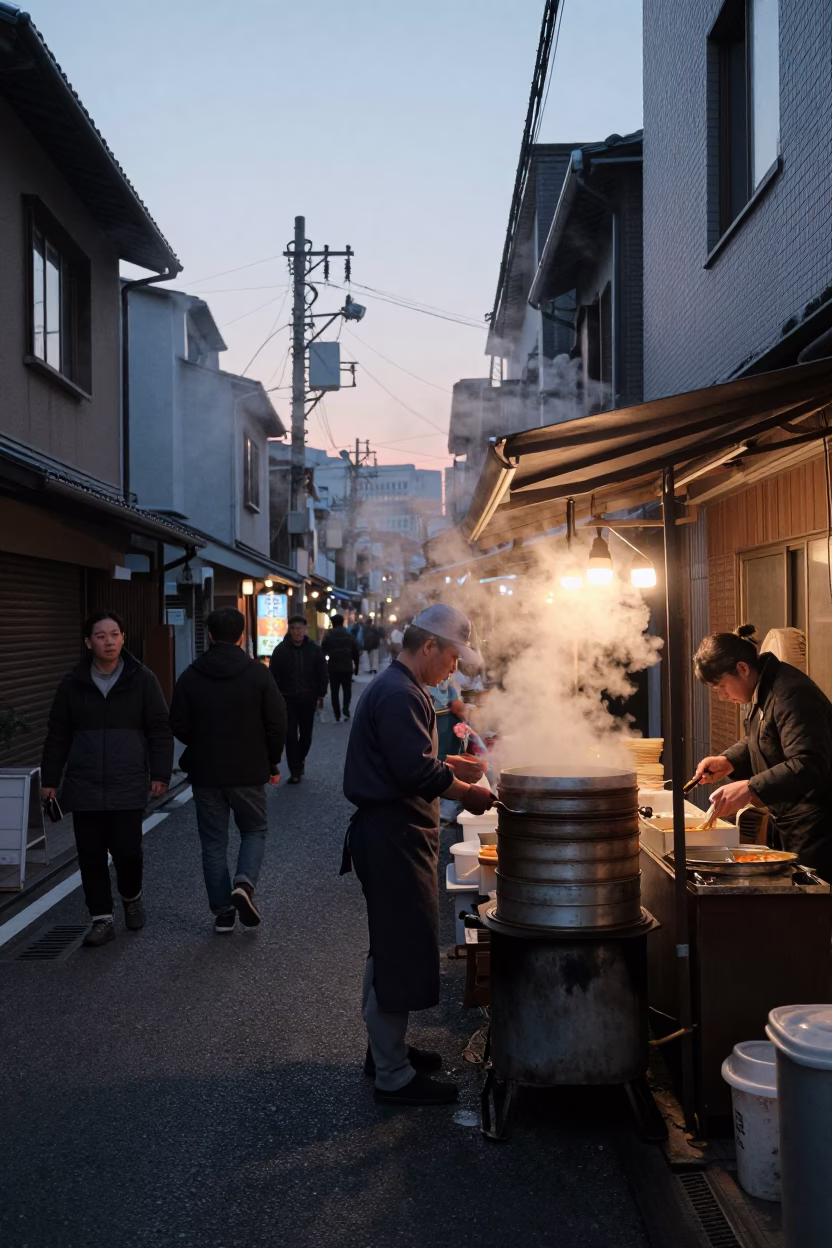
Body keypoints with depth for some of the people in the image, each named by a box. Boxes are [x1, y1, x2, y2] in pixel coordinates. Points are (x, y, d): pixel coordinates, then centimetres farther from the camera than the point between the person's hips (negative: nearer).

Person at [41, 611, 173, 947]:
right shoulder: (73, 684, 5)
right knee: (91, 855, 4)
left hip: (128, 786, -2)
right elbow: (57, 736, 11)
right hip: (84, 787, 2)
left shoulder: (142, 679, -1)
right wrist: (49, 778, 9)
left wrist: (160, 774, -5)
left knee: (127, 850, -4)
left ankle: (131, 897, 26)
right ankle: (102, 919, 16)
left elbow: (160, 730, 1)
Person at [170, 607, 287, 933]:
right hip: (249, 771, -1)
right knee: (254, 830, 17)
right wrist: (272, 763, 9)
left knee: (213, 841, 11)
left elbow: (179, 726, 0)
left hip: (205, 772, 1)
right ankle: (244, 883, -8)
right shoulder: (257, 673, -7)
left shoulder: (190, 676, -3)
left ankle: (223, 912, 11)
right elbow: (277, 723, -6)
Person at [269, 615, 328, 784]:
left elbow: (322, 674, 4)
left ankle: (300, 759, 37)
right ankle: (295, 771, 3)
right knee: (291, 736, -3)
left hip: (308, 699, 1)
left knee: (306, 735, 11)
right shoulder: (280, 650, -3)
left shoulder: (315, 649, -1)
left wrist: (320, 695, 0)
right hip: (288, 699, -1)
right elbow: (273, 675, -1)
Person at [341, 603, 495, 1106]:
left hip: (393, 833, 11)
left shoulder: (399, 688, 16)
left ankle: (386, 1048, 33)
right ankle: (393, 1074, 7)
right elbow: (418, 772, -25)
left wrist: (454, 766, 13)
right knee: (400, 953, -3)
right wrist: (467, 793, -11)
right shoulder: (400, 695, -19)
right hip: (393, 836, -11)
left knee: (393, 949, 20)